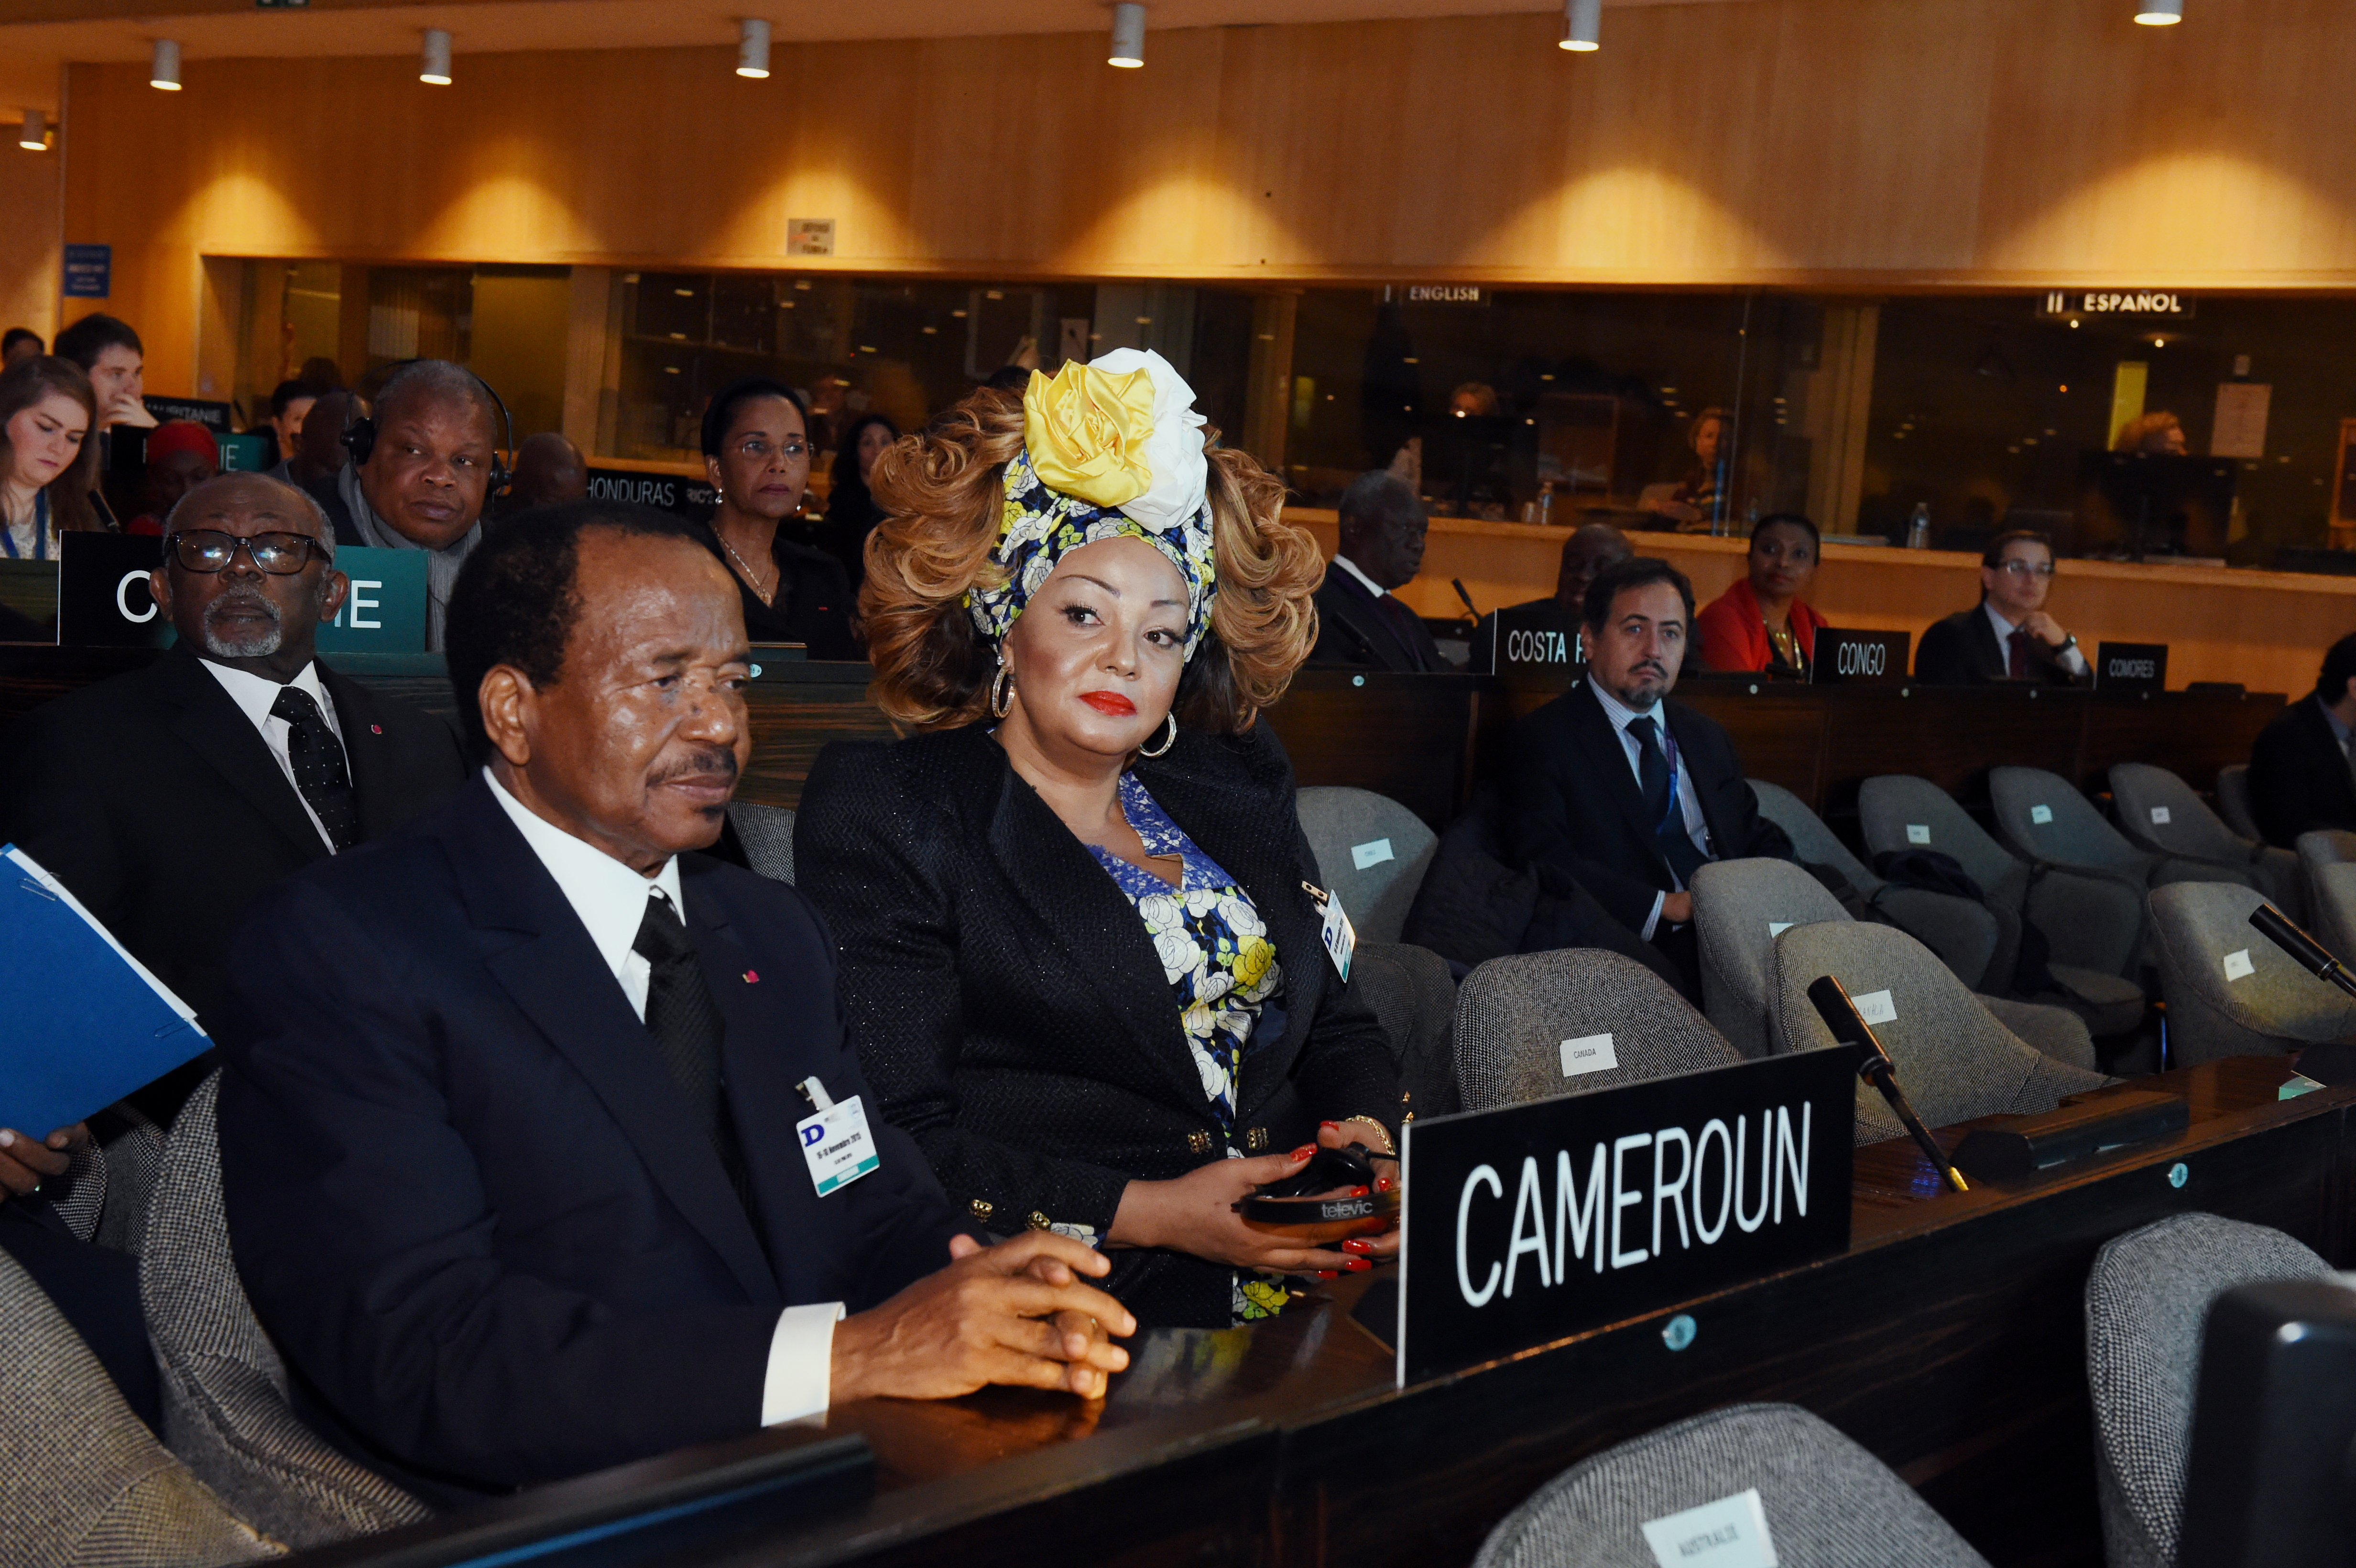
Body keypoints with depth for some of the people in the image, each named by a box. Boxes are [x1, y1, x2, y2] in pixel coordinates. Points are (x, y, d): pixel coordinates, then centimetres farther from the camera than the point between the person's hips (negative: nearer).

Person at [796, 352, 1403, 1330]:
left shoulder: (1235, 790, 19)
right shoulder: (884, 812, 0)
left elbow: (1337, 1026, 22)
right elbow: (898, 1136, -8)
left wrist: (1365, 1132, -1)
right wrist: (1151, 1214, -16)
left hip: (1315, 1272, 6)